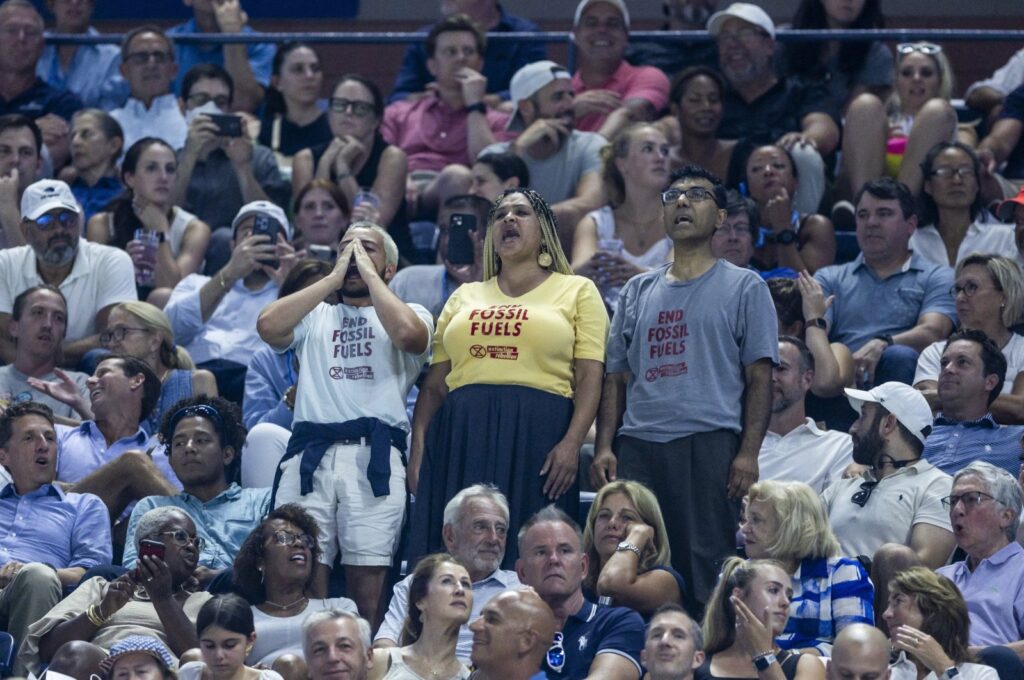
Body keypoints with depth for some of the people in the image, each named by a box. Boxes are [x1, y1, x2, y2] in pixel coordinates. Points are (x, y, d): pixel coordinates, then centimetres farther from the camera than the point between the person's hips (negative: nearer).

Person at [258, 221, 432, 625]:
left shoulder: (411, 314, 17)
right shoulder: (315, 316, 24)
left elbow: (407, 334, -9)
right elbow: (268, 327, 3)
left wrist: (369, 273, 3)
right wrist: (334, 278, 8)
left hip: (374, 453, -2)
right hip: (310, 452, 2)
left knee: (368, 575, -9)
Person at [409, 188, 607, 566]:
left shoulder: (577, 291, 11)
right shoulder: (464, 297, 21)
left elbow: (589, 378, 1)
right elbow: (435, 383, 17)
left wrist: (572, 443, -13)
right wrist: (418, 448, 4)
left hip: (537, 437, -3)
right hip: (462, 437, 3)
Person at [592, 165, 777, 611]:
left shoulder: (744, 288, 8)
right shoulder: (638, 292, 20)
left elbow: (759, 378, 2)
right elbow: (616, 378, 19)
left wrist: (748, 453, -10)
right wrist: (604, 448, 5)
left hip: (710, 443, -4)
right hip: (637, 445, 4)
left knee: (707, 566, -8)